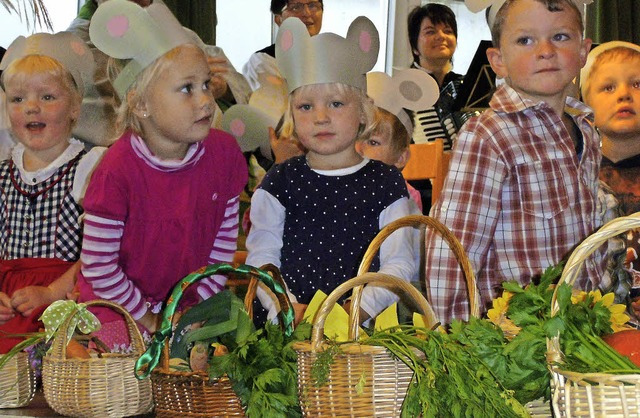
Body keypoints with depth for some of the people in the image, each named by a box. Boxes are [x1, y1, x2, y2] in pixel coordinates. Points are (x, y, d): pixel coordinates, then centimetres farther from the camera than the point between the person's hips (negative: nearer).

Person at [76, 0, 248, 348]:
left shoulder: (224, 153, -10)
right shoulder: (118, 171, -24)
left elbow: (225, 236, 2)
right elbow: (97, 266, -18)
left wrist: (201, 301, 0)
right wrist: (148, 319, -10)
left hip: (191, 308, 4)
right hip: (119, 313, -3)